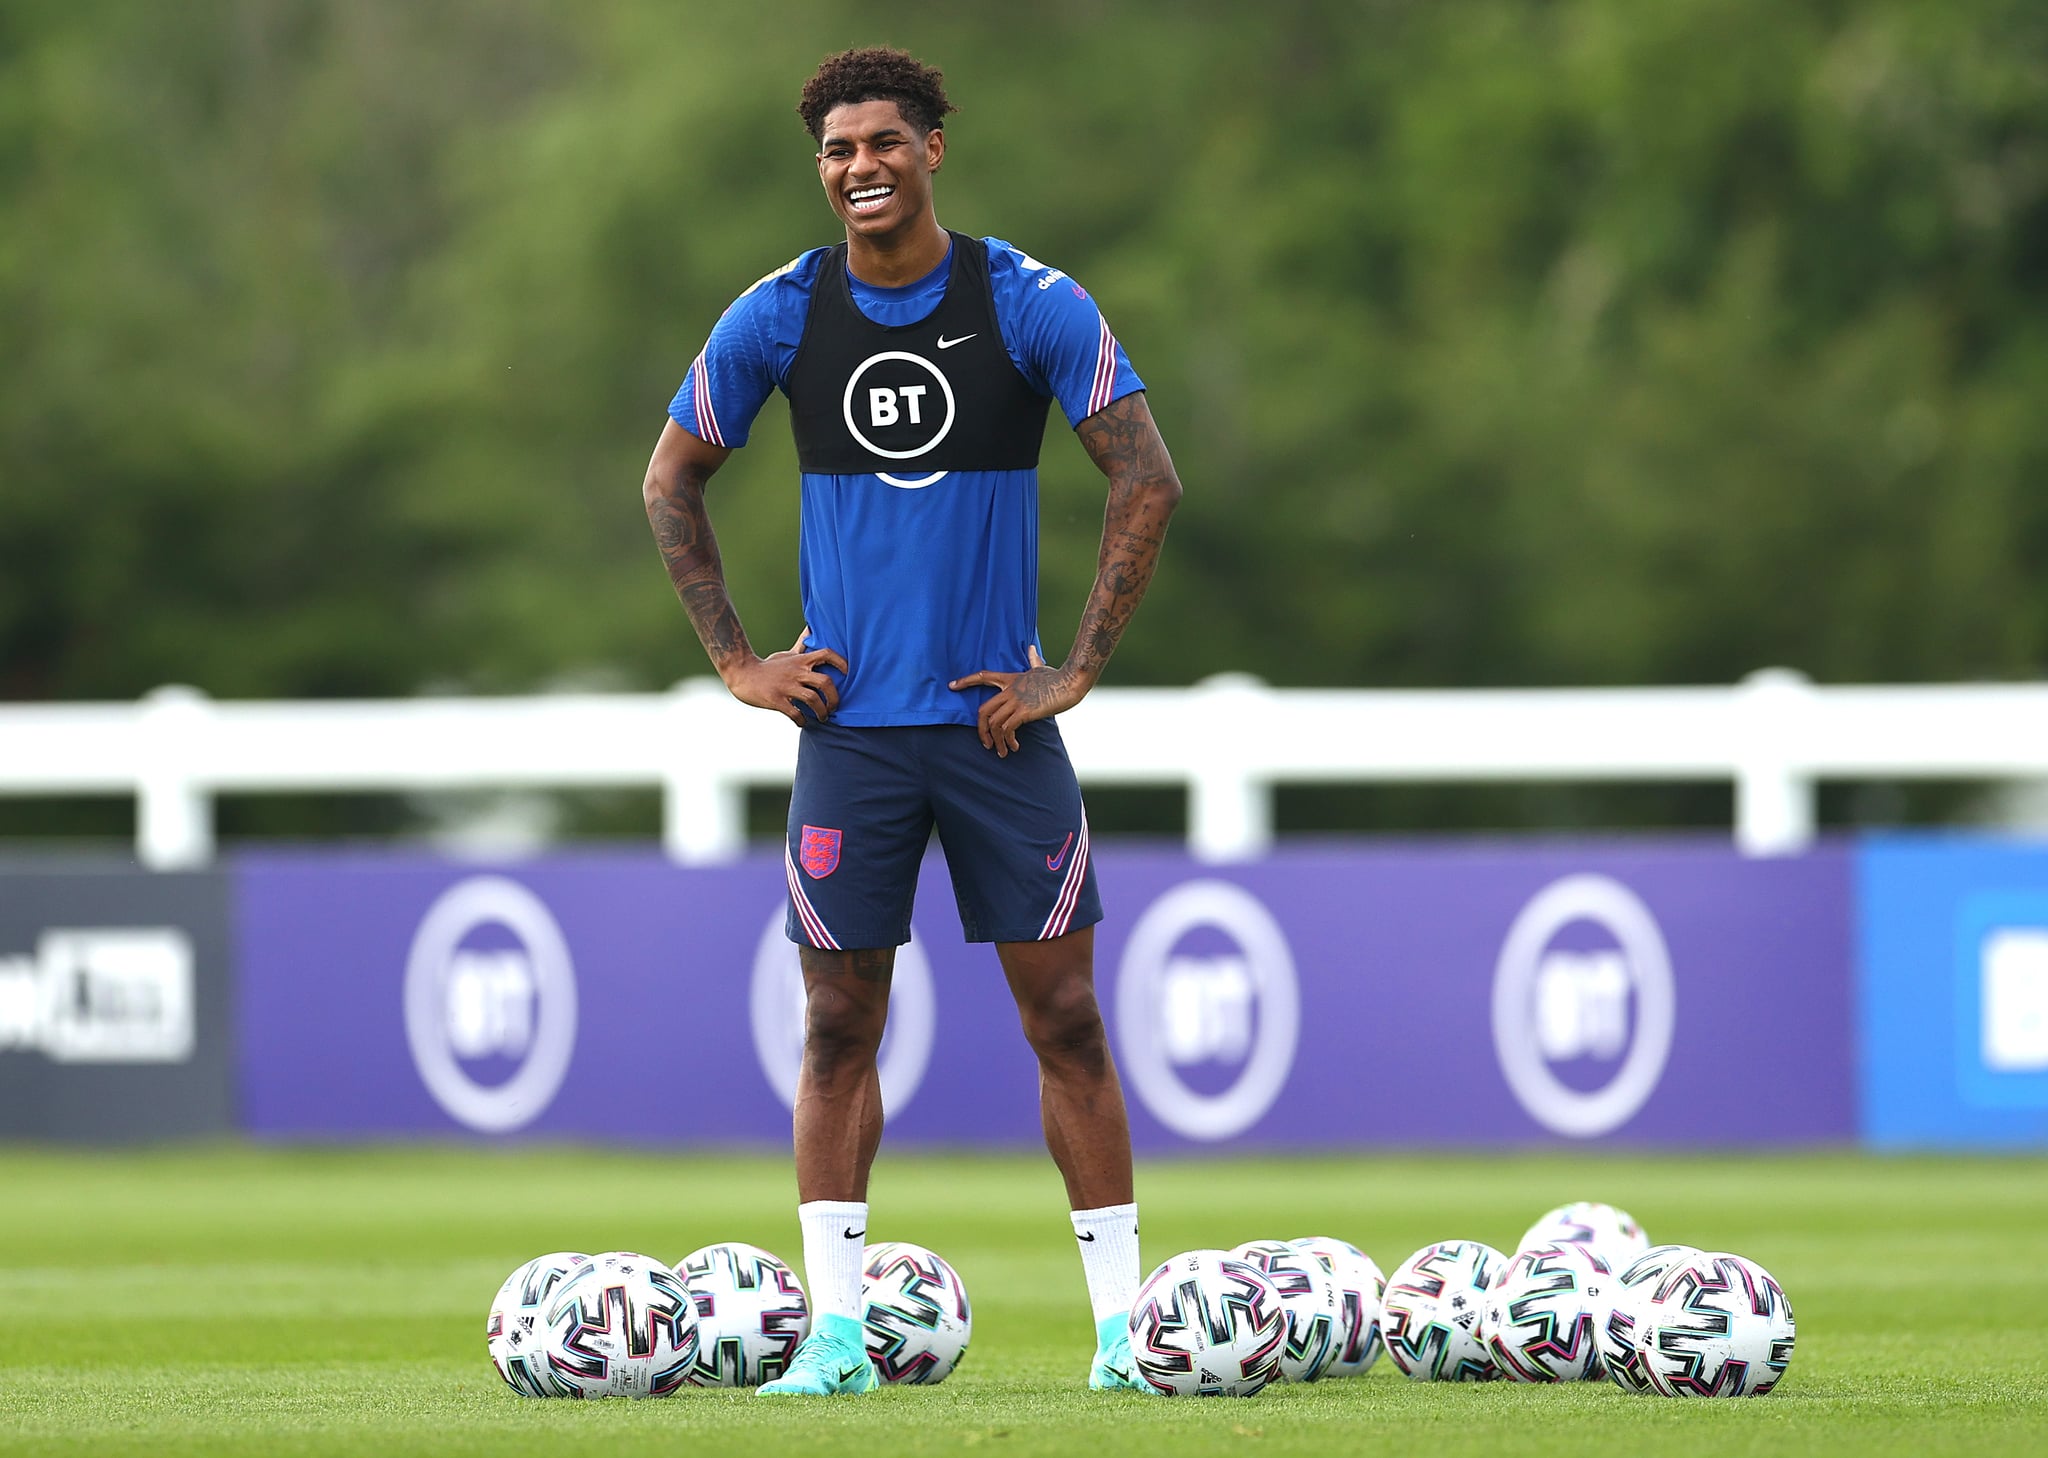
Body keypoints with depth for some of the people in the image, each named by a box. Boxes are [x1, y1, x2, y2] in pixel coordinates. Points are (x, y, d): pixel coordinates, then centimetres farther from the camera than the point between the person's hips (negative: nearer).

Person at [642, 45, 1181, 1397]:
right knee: (840, 1029, 1)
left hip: (998, 721, -1)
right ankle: (836, 1328, 4)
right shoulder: (779, 317, 1)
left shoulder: (1031, 306, -5)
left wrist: (1078, 670, -6)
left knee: (1066, 1017, -1)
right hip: (851, 724, 1)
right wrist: (738, 662, 5)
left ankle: (1123, 1323, 4)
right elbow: (672, 484, 13)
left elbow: (1148, 480, -2)